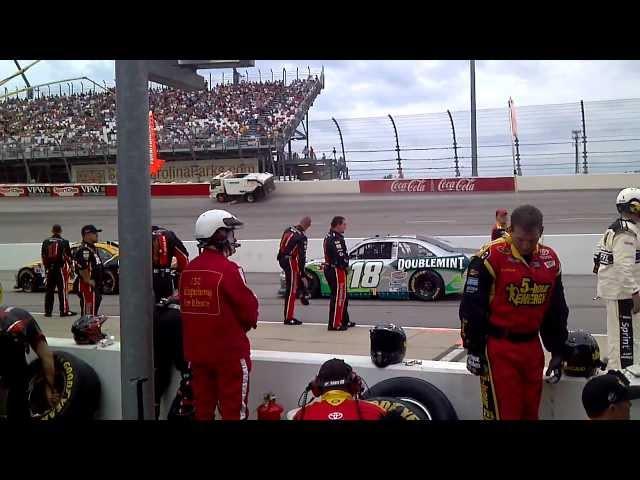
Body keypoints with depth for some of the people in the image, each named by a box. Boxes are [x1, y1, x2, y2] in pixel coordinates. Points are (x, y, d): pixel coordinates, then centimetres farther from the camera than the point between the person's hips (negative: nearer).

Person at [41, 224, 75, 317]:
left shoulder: (46, 242, 7)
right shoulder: (64, 242, -6)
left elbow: (43, 256, 9)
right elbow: (68, 257, -7)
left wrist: (46, 267, 17)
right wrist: (70, 268, 3)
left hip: (50, 268, 4)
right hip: (61, 268, -4)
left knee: (49, 290, 11)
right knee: (62, 290, -2)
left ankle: (48, 311, 15)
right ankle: (64, 311, -4)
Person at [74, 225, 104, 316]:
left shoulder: (92, 248, 17)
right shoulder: (84, 250, -18)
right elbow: (82, 267, -30)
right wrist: (88, 280, -21)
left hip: (95, 286, 11)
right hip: (88, 286, -11)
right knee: (88, 313, -9)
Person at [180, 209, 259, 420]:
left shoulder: (188, 270, 2)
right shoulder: (228, 269, -18)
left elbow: (186, 307, 9)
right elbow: (249, 306, -13)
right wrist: (248, 322, 7)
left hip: (196, 349, 7)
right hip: (229, 350, -7)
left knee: (203, 403, 16)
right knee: (233, 406, 3)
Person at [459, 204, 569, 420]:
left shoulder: (550, 260, 5)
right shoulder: (490, 257, -14)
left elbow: (556, 311, 15)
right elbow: (471, 307, -10)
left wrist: (558, 351, 14)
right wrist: (473, 349, -8)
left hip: (532, 347, 6)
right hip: (498, 348, -5)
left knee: (531, 411, 14)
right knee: (503, 412, -2)